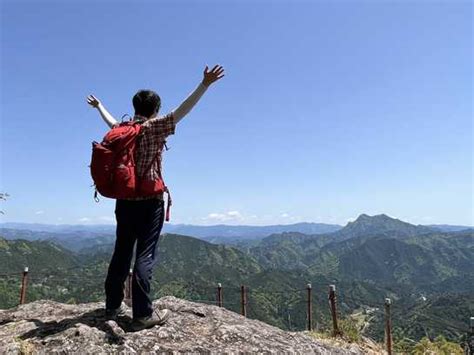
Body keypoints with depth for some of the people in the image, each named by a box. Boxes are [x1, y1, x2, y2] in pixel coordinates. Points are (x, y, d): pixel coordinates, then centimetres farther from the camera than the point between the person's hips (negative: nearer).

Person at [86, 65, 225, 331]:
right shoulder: (155, 127, -7)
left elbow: (111, 121, 32)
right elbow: (183, 110, -16)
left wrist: (98, 105, 52)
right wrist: (205, 84, -19)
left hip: (124, 199, 6)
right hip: (149, 201, -6)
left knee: (122, 252, 13)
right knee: (145, 255, -5)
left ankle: (113, 306, 23)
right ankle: (143, 314, -2)